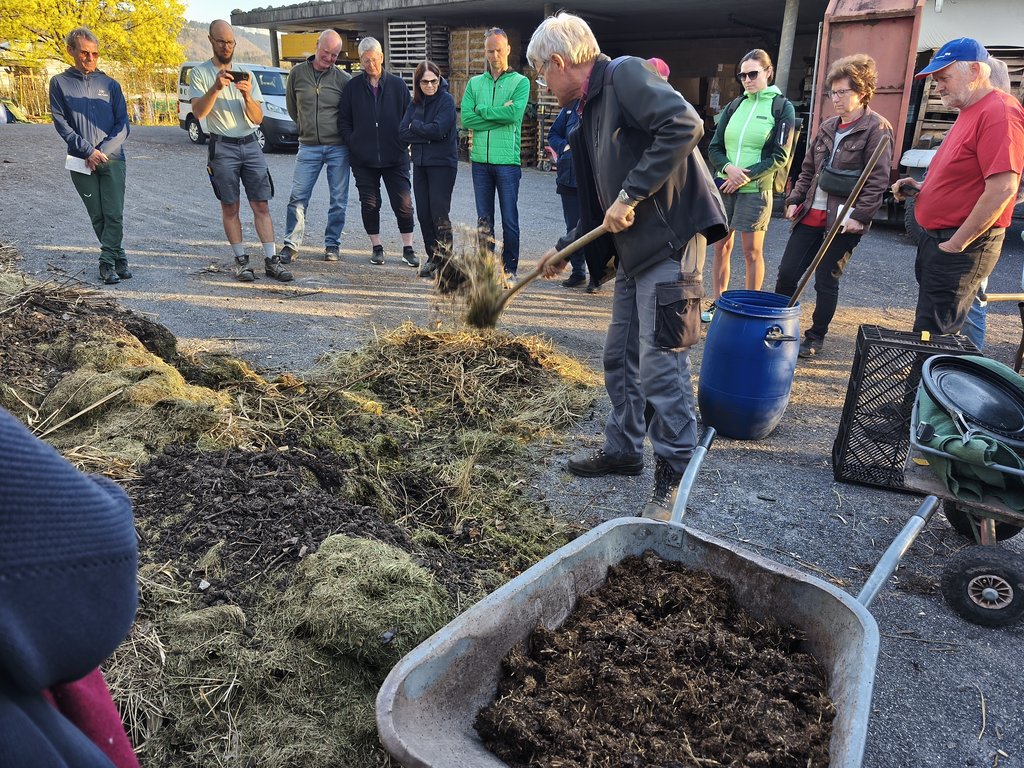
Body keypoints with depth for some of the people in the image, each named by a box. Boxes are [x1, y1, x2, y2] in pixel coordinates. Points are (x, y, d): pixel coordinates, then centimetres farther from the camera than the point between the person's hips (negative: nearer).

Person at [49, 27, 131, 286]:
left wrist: (103, 150, -8)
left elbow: (123, 125, 4)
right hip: (81, 162, 0)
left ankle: (107, 262, -3)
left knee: (114, 214, -9)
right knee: (97, 215, 3)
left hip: (113, 159, 0)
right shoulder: (60, 83, 7)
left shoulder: (110, 84, 9)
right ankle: (119, 258, 13)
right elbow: (61, 122, 0)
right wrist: (88, 151, -12)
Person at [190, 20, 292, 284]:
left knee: (261, 205, -2)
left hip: (250, 144, 3)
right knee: (230, 207, 1)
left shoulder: (246, 74, 13)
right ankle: (241, 261, 7)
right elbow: (198, 112, -12)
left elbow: (258, 118, 5)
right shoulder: (200, 73, 2)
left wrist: (247, 96, -14)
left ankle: (271, 260, 0)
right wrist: (216, 88, -25)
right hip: (222, 147, -3)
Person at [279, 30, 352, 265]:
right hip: (308, 147, 1)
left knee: (338, 200, 4)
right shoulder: (297, 73, 3)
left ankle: (332, 244, 17)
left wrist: (343, 132, 9)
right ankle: (291, 244, 6)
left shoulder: (343, 79, -3)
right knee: (298, 197, -2)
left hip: (338, 147, -1)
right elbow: (291, 106, 16)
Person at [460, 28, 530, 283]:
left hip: (507, 160, -4)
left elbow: (515, 113, -15)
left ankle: (510, 269, 9)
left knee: (509, 219, 0)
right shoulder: (474, 83, 12)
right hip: (480, 159, 4)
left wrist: (482, 109, -6)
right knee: (484, 219, 9)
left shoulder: (520, 82, 3)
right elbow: (466, 118, -2)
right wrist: (499, 114, -8)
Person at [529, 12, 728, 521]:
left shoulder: (626, 74, -8)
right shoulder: (590, 112, 19)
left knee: (661, 364, -6)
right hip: (634, 249, 10)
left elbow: (684, 125, -24)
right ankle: (623, 450, 32)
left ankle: (675, 477, 7)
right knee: (620, 358, 15)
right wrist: (567, 249, 28)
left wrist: (631, 196, -22)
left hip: (669, 240, -10)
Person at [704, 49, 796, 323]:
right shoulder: (735, 106, 12)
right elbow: (715, 147, 9)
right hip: (724, 186, 4)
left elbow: (780, 155, -6)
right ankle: (717, 304, 17)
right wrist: (728, 167, -11)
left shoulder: (782, 107, 0)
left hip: (755, 189, -4)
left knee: (752, 252, 1)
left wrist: (747, 176, -16)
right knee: (721, 246, 7)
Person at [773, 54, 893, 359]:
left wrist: (860, 216, -19)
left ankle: (815, 338, 18)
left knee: (826, 281, 3)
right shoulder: (828, 127, 12)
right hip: (811, 215, 6)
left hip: (843, 220, -6)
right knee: (787, 272, 5)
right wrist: (795, 201, 9)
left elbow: (878, 179, -12)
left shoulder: (877, 128, -7)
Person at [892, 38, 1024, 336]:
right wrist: (921, 187, 7)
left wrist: (955, 245, -21)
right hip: (935, 238, 10)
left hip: (961, 247, -10)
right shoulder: (968, 112, 16)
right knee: (928, 330, 17)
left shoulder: (999, 112, -17)